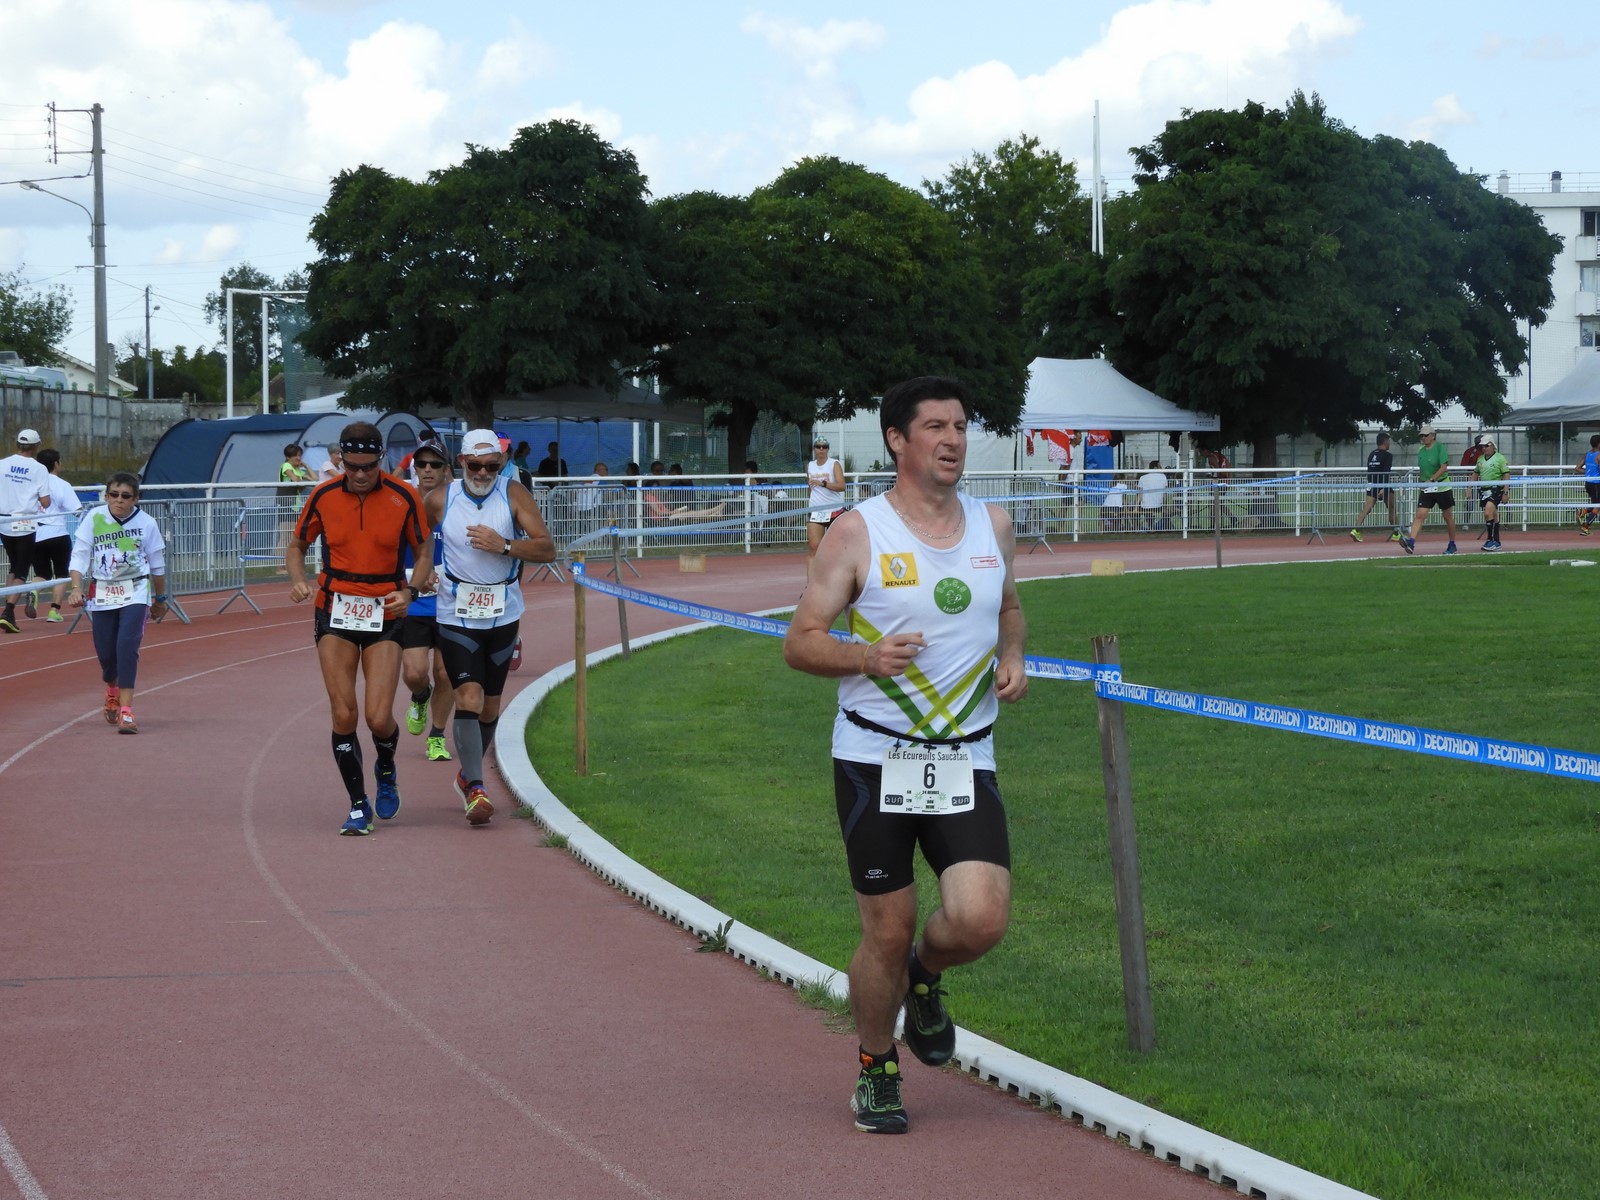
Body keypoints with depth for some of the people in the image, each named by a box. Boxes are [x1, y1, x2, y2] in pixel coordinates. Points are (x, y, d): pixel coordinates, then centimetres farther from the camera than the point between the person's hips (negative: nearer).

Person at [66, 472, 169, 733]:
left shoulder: (146, 523, -5)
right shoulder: (94, 518, -5)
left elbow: (157, 563, 7)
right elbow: (79, 554, -5)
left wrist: (160, 598, 16)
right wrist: (76, 588, -19)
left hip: (136, 592, -2)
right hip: (102, 592, 2)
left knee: (127, 646, -19)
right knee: (105, 653, 6)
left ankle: (126, 710, -18)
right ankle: (112, 690, 41)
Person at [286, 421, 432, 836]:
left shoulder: (404, 498, -5)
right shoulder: (323, 497, -2)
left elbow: (423, 553, 6)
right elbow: (297, 545, 13)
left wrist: (409, 591, -13)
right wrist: (298, 581, -7)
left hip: (384, 615, -1)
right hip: (335, 614, 1)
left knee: (378, 718, -9)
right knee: (343, 714, -7)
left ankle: (386, 771, 26)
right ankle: (358, 805, 7)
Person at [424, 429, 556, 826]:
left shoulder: (514, 495, -5)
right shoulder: (440, 500, -4)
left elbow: (547, 550, -9)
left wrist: (504, 545, -23)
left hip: (503, 614, 2)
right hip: (456, 616, -2)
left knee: (490, 704, 13)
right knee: (469, 697, -17)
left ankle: (467, 775, 34)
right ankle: (475, 790, -18)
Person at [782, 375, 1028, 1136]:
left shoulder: (993, 526, 7)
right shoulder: (858, 533, -5)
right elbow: (800, 643, -4)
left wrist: (1011, 659, 5)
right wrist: (868, 656, -23)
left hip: (965, 760, 3)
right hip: (874, 759, -3)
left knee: (980, 921, -14)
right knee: (887, 932, 2)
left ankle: (925, 975, 21)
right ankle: (875, 1069, 26)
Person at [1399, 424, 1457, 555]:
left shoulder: (1440, 448, -9)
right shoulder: (1421, 451, 9)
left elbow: (1444, 467, -19)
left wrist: (1431, 480, -27)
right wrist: (1421, 481, 12)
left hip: (1442, 487, -4)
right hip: (1426, 489, 5)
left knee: (1448, 516, 8)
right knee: (1420, 515, -12)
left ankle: (1452, 544, 22)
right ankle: (1411, 542, -26)